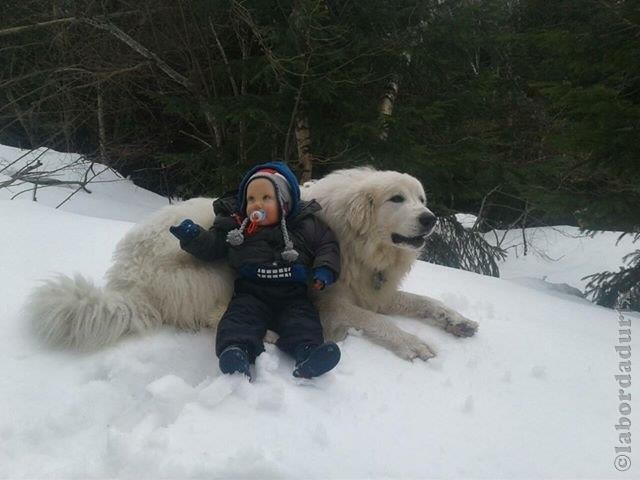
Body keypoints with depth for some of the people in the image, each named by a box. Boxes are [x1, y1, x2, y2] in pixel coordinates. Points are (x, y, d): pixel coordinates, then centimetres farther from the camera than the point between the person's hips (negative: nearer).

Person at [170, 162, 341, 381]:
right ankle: (237, 349, -47)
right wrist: (193, 237, -8)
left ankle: (308, 350, -44)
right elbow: (210, 245, 13)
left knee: (303, 318, -24)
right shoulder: (235, 227, 11)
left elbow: (327, 244, 11)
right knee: (241, 314, -26)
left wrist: (325, 269, -7)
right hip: (252, 294, 0)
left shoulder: (306, 226, 9)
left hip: (293, 296, 0)